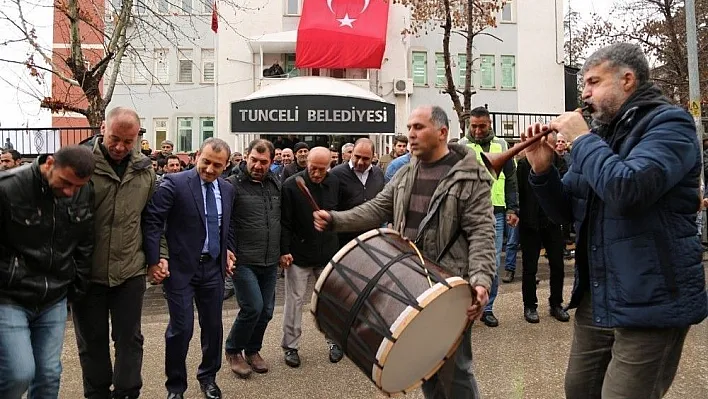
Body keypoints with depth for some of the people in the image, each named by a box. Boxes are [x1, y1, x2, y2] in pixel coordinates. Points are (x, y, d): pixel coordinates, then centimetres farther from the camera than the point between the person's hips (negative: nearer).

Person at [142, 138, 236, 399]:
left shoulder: (227, 189, 6)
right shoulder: (175, 183, -12)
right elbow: (151, 220, -13)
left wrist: (227, 251, 10)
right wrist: (154, 260, -16)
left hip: (213, 268, 5)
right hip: (181, 268, -5)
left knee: (213, 326, 13)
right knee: (181, 329, -1)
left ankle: (208, 377, 34)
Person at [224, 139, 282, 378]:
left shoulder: (276, 185, 8)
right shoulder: (233, 185, -8)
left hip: (271, 262, 5)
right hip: (244, 261, -5)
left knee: (266, 310, 11)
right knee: (253, 307, -10)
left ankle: (252, 350, 34)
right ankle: (233, 351, 15)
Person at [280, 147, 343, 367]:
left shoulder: (335, 183, 0)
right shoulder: (291, 185, -12)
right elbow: (284, 222, -10)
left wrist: (338, 246, 9)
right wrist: (284, 251, -14)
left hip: (328, 253, 4)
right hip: (299, 254, -3)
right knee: (294, 300, 7)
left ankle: (334, 341, 28)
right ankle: (291, 346, 20)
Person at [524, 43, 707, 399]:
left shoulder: (669, 123, -10)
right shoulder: (599, 134, 13)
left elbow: (627, 189, -30)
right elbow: (564, 212, 12)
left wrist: (581, 140, -16)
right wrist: (543, 169, -5)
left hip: (649, 302, -7)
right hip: (595, 299, 8)